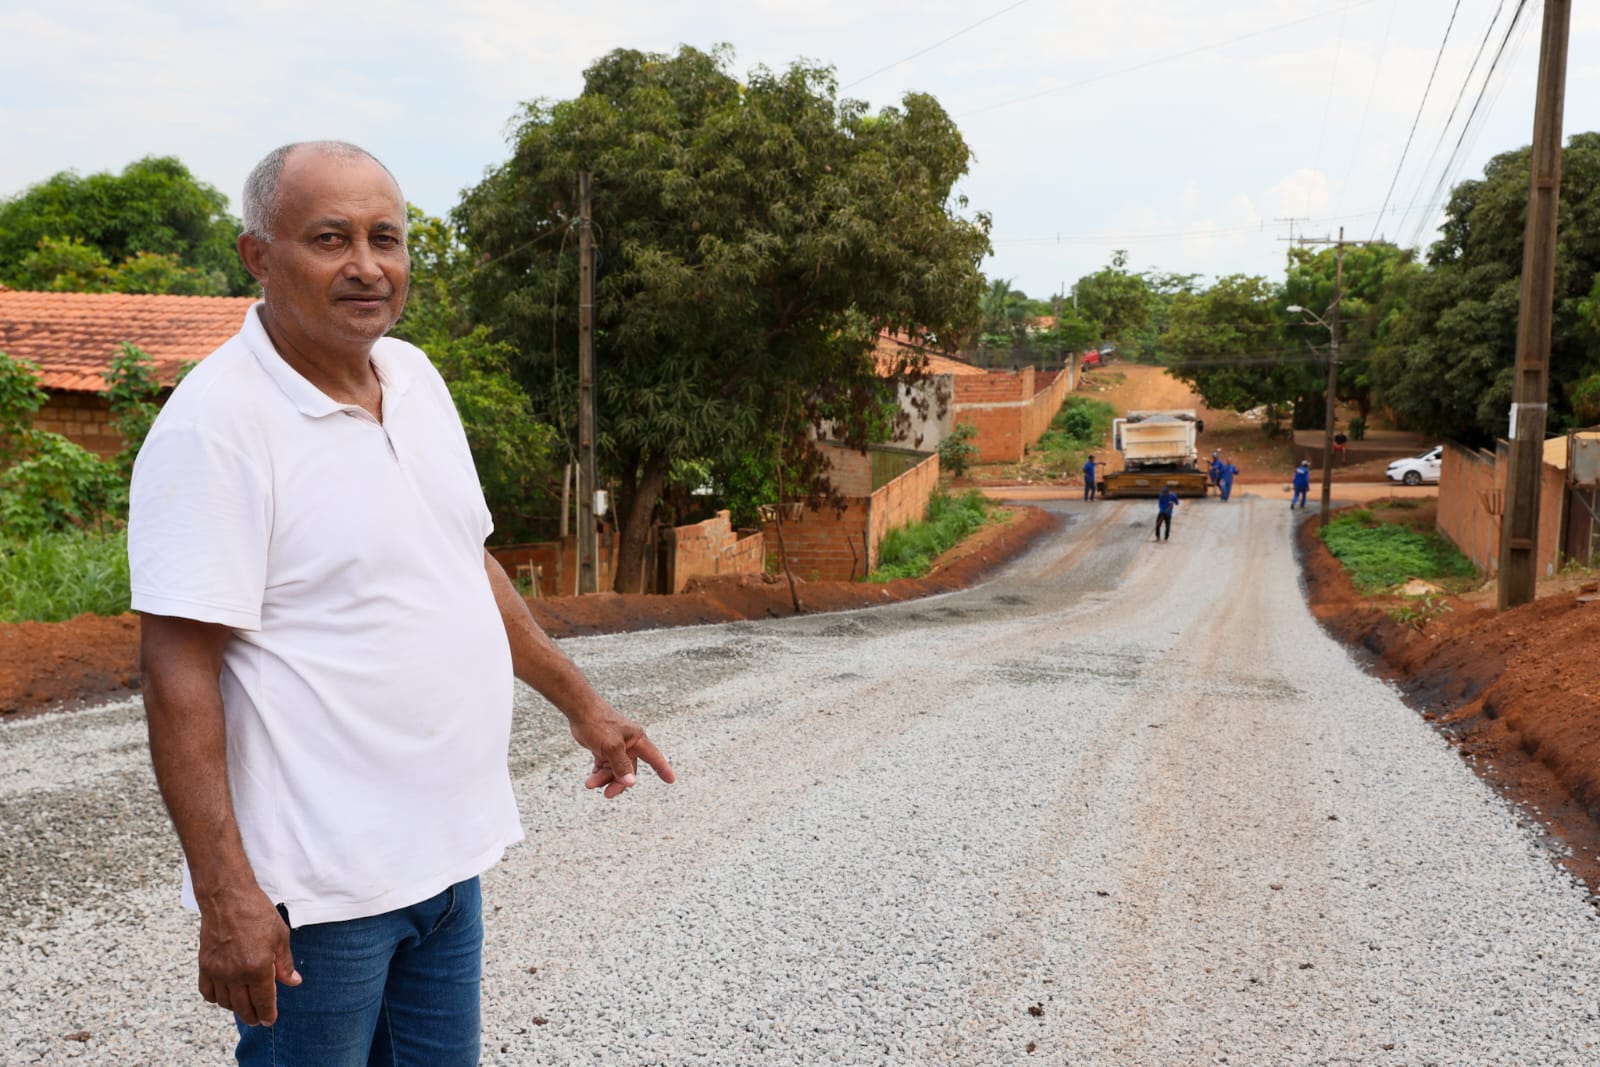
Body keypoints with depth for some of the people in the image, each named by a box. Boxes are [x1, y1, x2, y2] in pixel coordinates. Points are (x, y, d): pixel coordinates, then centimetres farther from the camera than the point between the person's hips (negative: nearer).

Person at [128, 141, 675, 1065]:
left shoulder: (415, 376, 6)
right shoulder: (217, 421, -17)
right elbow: (179, 670, -19)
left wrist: (581, 703, 19)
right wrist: (225, 894, -23)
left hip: (449, 852, 8)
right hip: (319, 885, -7)